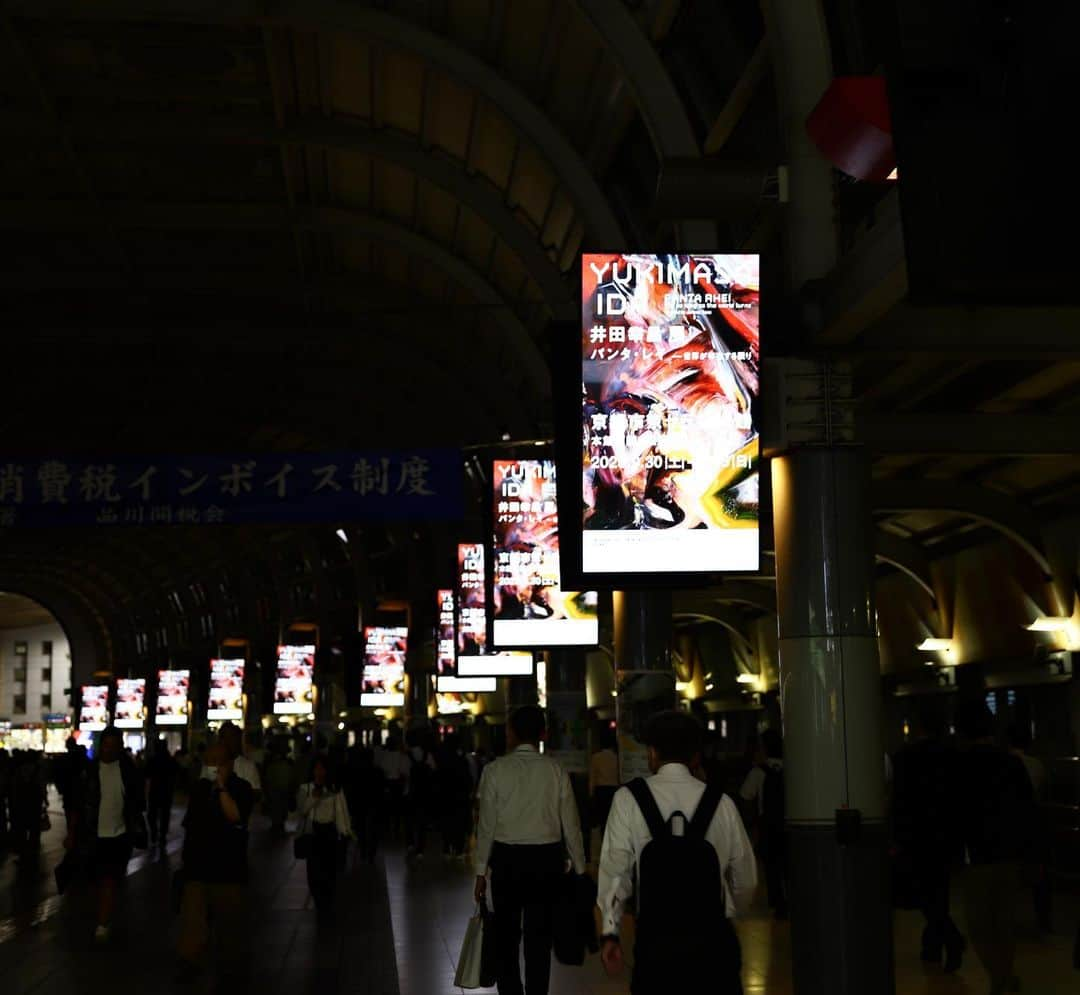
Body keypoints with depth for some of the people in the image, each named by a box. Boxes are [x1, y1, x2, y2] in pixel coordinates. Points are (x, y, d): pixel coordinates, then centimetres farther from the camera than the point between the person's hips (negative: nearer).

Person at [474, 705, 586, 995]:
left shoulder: (495, 770, -6)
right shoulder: (556, 771, -2)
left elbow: (487, 825, -4)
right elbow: (571, 826, 1)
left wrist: (481, 871, 4)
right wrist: (579, 868, 12)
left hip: (507, 859, -1)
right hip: (547, 859, 1)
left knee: (507, 937, 13)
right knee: (539, 938, 9)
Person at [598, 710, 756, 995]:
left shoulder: (628, 800, -3)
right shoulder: (721, 803, 1)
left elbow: (615, 869, -5)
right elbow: (745, 880, 8)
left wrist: (610, 932, 2)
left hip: (655, 937, -1)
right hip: (713, 939, 1)